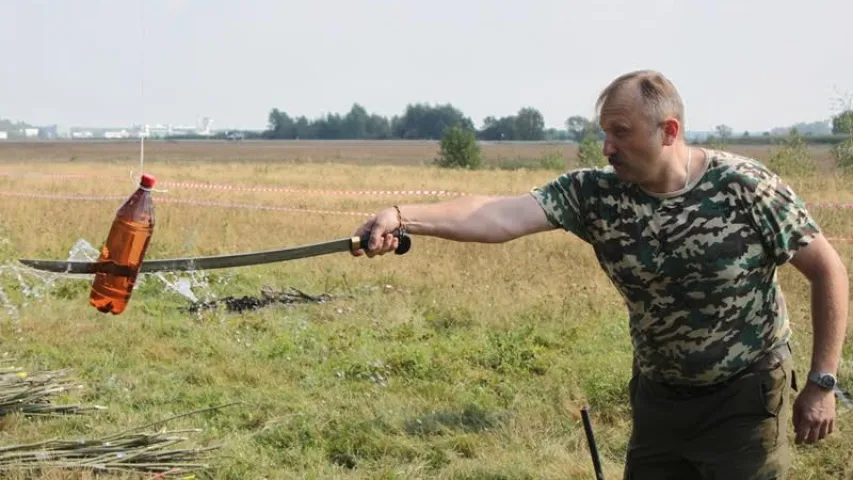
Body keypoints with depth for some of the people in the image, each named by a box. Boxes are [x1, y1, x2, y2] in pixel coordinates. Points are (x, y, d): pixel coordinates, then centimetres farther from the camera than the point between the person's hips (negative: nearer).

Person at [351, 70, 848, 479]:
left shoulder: (746, 187, -18)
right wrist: (403, 217, -41)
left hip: (746, 398, -4)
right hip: (659, 397, 4)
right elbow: (500, 215, -26)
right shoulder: (595, 193, -12)